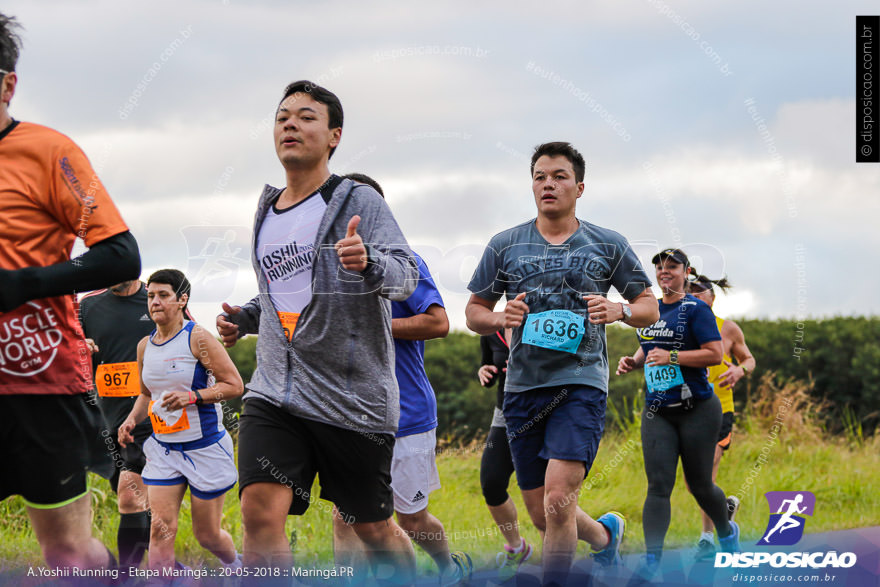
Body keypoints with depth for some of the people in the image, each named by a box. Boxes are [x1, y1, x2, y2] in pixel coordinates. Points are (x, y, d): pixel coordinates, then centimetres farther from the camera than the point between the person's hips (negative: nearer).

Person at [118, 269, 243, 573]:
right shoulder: (145, 346, 6)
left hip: (205, 446, -5)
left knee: (207, 535, 7)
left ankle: (237, 566, 37)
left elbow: (234, 385, -13)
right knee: (161, 528, -11)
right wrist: (132, 420, 2)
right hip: (162, 447, 5)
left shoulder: (198, 338, -12)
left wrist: (192, 397, -26)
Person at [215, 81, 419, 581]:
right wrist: (245, 318, 10)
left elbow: (406, 275, -18)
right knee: (260, 512, -17)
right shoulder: (267, 212, 14)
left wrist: (369, 263, -39)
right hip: (274, 394, 4)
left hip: (353, 398, -4)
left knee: (373, 527, 9)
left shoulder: (359, 202, -4)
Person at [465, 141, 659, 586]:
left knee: (557, 501, -19)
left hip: (581, 383, -3)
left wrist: (620, 311, -9)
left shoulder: (608, 246, 6)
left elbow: (649, 307, 12)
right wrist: (502, 319, -7)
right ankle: (605, 534, 39)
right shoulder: (505, 246, 8)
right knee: (540, 513, 9)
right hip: (523, 385, 3)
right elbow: (474, 312, 15)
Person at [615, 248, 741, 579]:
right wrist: (633, 361, 5)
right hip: (657, 411, 5)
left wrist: (671, 357, -23)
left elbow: (715, 354, -16)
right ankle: (651, 560, -13)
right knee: (658, 486, -7)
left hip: (697, 410, -5)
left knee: (699, 484, 7)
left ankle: (727, 533, 36)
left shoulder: (695, 309, -8)